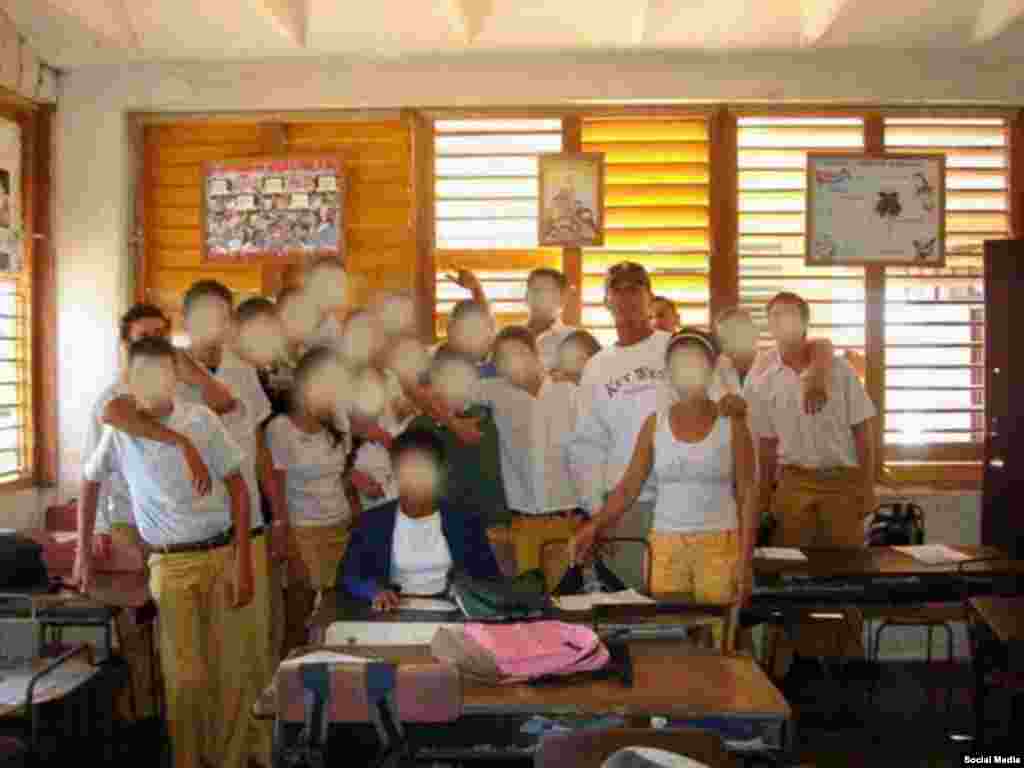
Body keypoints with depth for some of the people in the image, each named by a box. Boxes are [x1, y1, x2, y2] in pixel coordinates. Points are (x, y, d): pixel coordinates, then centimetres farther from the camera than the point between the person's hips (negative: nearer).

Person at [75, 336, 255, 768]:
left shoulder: (201, 419, -5)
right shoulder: (119, 431, -1)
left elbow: (237, 487, -2)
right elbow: (90, 484, 16)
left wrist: (243, 562, -7)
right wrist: (83, 553, 16)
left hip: (222, 554, 0)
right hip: (170, 564, 0)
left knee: (234, 671, 4)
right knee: (187, 676, -6)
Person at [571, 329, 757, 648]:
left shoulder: (731, 423, -2)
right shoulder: (655, 424, 4)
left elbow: (747, 495, -1)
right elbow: (628, 487, 2)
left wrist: (745, 559, -8)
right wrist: (594, 526, -13)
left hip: (720, 543, -2)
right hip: (665, 544, 2)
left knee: (719, 641, -2)